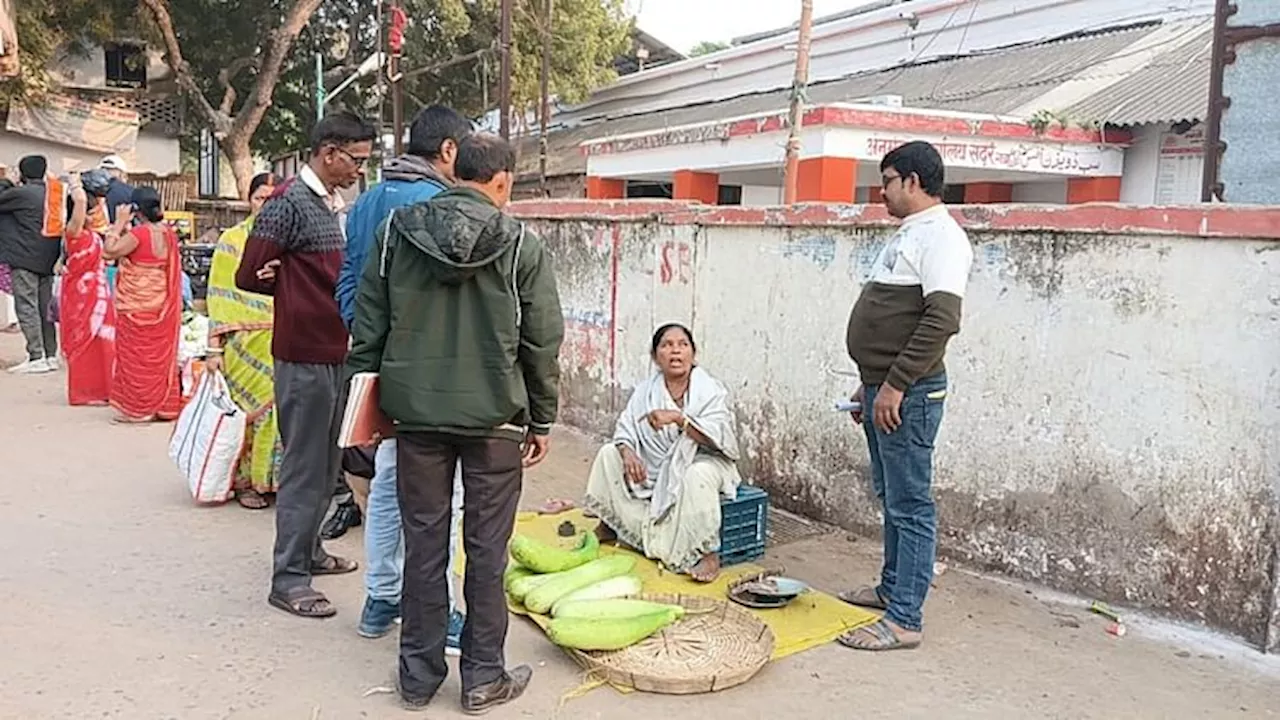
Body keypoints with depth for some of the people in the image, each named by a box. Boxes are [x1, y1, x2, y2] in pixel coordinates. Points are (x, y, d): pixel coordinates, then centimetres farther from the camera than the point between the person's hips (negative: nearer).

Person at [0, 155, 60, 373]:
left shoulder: (19, 194, -10)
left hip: (25, 259, -7)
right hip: (48, 260, 7)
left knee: (26, 307, -5)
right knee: (45, 308, 10)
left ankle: (36, 357, -9)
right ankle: (51, 355, 12)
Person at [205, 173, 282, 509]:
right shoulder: (233, 240, 4)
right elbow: (220, 298, 0)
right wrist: (216, 348, -6)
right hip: (247, 342, -2)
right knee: (248, 410, 1)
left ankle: (275, 477, 14)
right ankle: (246, 481, 13)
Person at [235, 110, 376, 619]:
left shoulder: (334, 204, 13)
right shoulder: (289, 204, -13)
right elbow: (249, 276, -14)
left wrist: (318, 291, 1)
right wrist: (295, 289, -2)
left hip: (334, 352, 9)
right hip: (304, 355, -9)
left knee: (326, 462, 18)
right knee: (303, 467, -3)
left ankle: (307, 550, 33)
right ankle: (288, 579, 5)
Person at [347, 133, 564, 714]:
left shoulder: (395, 233, 2)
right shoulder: (523, 247, -5)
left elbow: (367, 327, 3)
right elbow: (543, 344, -2)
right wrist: (542, 420, 8)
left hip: (416, 412, 3)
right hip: (494, 417, -2)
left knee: (424, 543, 12)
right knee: (485, 550, 7)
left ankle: (419, 673, 21)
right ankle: (483, 678, 18)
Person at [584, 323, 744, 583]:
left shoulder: (711, 391, -15)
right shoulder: (646, 390, -1)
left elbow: (718, 437, -29)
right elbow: (626, 427, -2)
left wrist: (679, 418, -41)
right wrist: (628, 452, -25)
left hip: (703, 461, -5)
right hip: (656, 467, 5)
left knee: (697, 475, -39)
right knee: (609, 454, -6)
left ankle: (709, 552, -27)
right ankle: (610, 524, 11)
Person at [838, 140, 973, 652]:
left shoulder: (940, 237, -13)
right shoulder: (907, 235, 18)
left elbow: (941, 321, -23)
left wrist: (895, 386, -23)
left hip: (908, 394, -10)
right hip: (883, 388, 10)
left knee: (910, 505, -4)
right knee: (892, 498, 18)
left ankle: (904, 620, 1)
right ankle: (893, 588, 32)